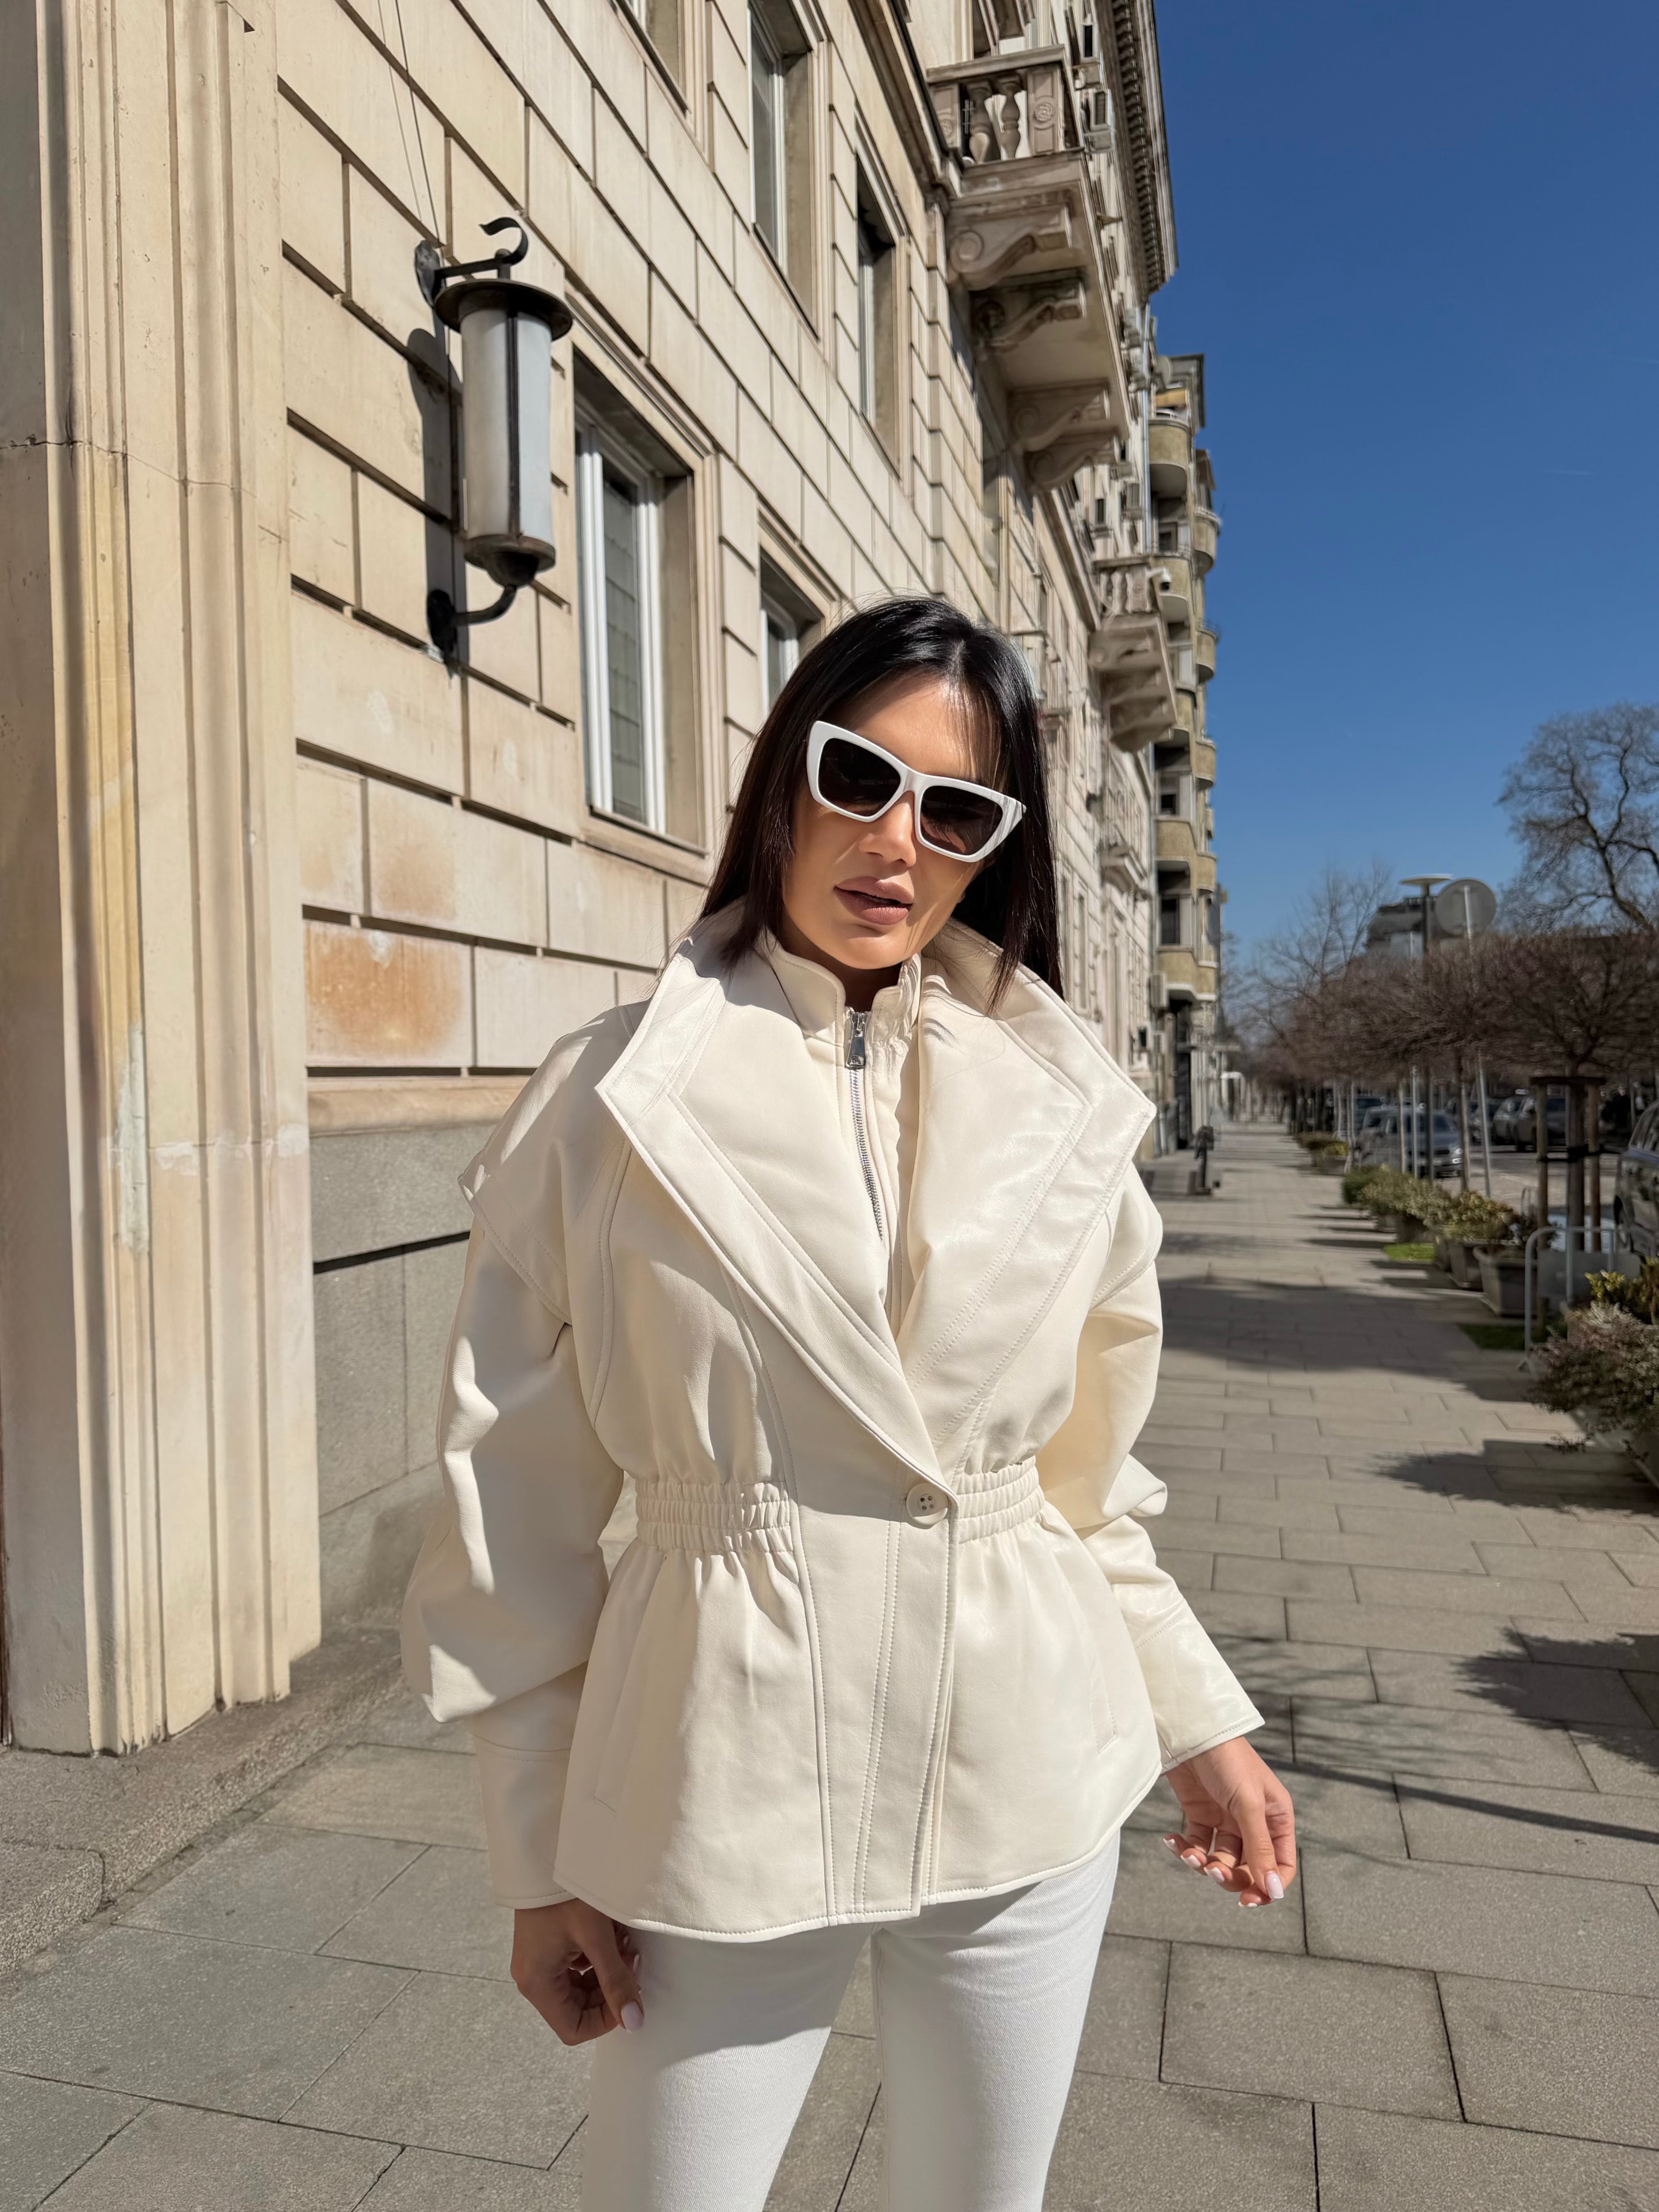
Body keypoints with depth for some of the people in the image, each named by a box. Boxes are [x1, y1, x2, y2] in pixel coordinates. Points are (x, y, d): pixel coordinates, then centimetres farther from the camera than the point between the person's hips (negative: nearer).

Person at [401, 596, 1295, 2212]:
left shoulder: (1063, 1106, 0)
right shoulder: (613, 1100, -9)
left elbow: (1088, 1467, 10)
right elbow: (517, 1500, -5)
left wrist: (1201, 1721, 11)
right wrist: (539, 1851, -1)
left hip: (1027, 1781, 3)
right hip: (725, 1789, -2)